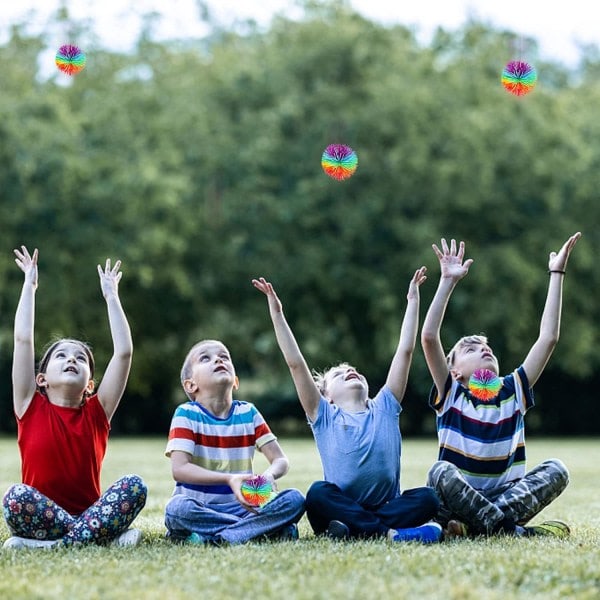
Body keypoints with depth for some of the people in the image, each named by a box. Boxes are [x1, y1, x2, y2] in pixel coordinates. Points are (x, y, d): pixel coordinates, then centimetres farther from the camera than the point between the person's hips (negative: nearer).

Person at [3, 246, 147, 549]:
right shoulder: (32, 408, 6)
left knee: (134, 486, -24)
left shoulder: (96, 413, 9)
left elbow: (124, 351, 4)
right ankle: (105, 536, -28)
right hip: (42, 519, -2)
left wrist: (111, 295, 10)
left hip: (90, 511, 2)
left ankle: (60, 543, -30)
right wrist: (29, 285, 8)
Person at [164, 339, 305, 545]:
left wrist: (269, 475, -21)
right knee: (177, 507, -37)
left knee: (295, 500, -20)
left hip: (240, 506, 3)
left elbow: (281, 460, 4)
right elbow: (179, 469, -16)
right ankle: (268, 529, -26)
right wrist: (228, 479, -29)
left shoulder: (248, 413, 7)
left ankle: (212, 538, -25)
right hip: (200, 508, -3)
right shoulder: (187, 414, -3)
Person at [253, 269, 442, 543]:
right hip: (339, 508, -2)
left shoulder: (384, 408, 16)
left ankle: (350, 530, -32)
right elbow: (296, 364, 3)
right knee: (318, 493, -31)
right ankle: (390, 533, -39)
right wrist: (276, 313, -2)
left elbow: (405, 350, 15)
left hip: (388, 508, 2)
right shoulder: (324, 417, 11)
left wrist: (413, 299, 15)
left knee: (427, 497, -25)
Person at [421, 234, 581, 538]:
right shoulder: (451, 395, 4)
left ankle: (491, 521, -33)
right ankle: (511, 529, -34)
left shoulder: (513, 391, 12)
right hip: (455, 503, -3)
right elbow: (428, 338, -10)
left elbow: (548, 338, 6)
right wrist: (448, 282, -10)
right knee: (442, 471, -34)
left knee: (556, 469, -19)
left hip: (506, 496, 3)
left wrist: (556, 273, 4)